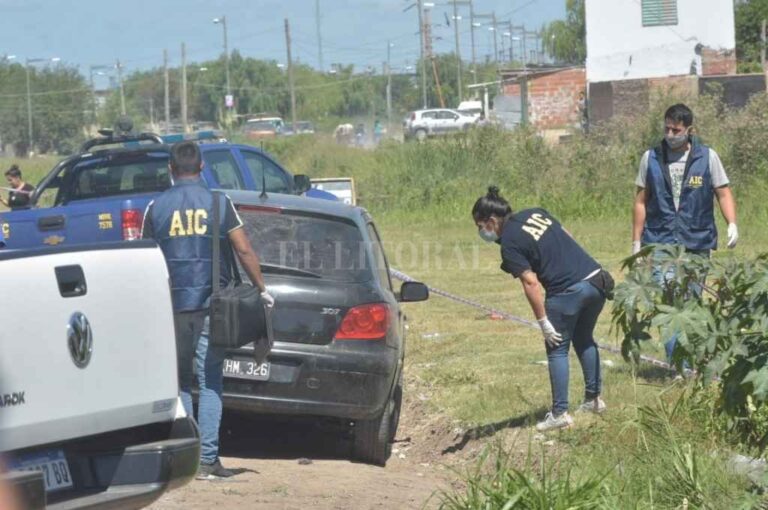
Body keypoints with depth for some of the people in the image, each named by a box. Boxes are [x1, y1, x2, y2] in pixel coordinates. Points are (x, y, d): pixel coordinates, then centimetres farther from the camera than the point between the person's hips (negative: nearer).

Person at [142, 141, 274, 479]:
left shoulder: (156, 207, 2)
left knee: (179, 381, 9)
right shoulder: (218, 203, -1)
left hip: (172, 304, 1)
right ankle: (207, 459, -4)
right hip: (210, 302, -1)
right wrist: (262, 289, 9)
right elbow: (244, 251, -2)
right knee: (210, 382, 1)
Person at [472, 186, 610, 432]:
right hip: (597, 279, 8)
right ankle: (594, 398, 33)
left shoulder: (510, 244, -8)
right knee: (584, 340, 25)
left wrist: (543, 322, -9)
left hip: (568, 291, -8)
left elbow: (531, 283, -13)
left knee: (557, 349, 5)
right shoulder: (536, 214, 14)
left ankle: (560, 413, 5)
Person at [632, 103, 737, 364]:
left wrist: (732, 224, -13)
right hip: (660, 243, 0)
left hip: (697, 244, 0)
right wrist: (636, 242, 8)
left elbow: (723, 193, 4)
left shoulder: (707, 157, 2)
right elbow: (641, 201, 10)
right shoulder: (651, 158, 5)